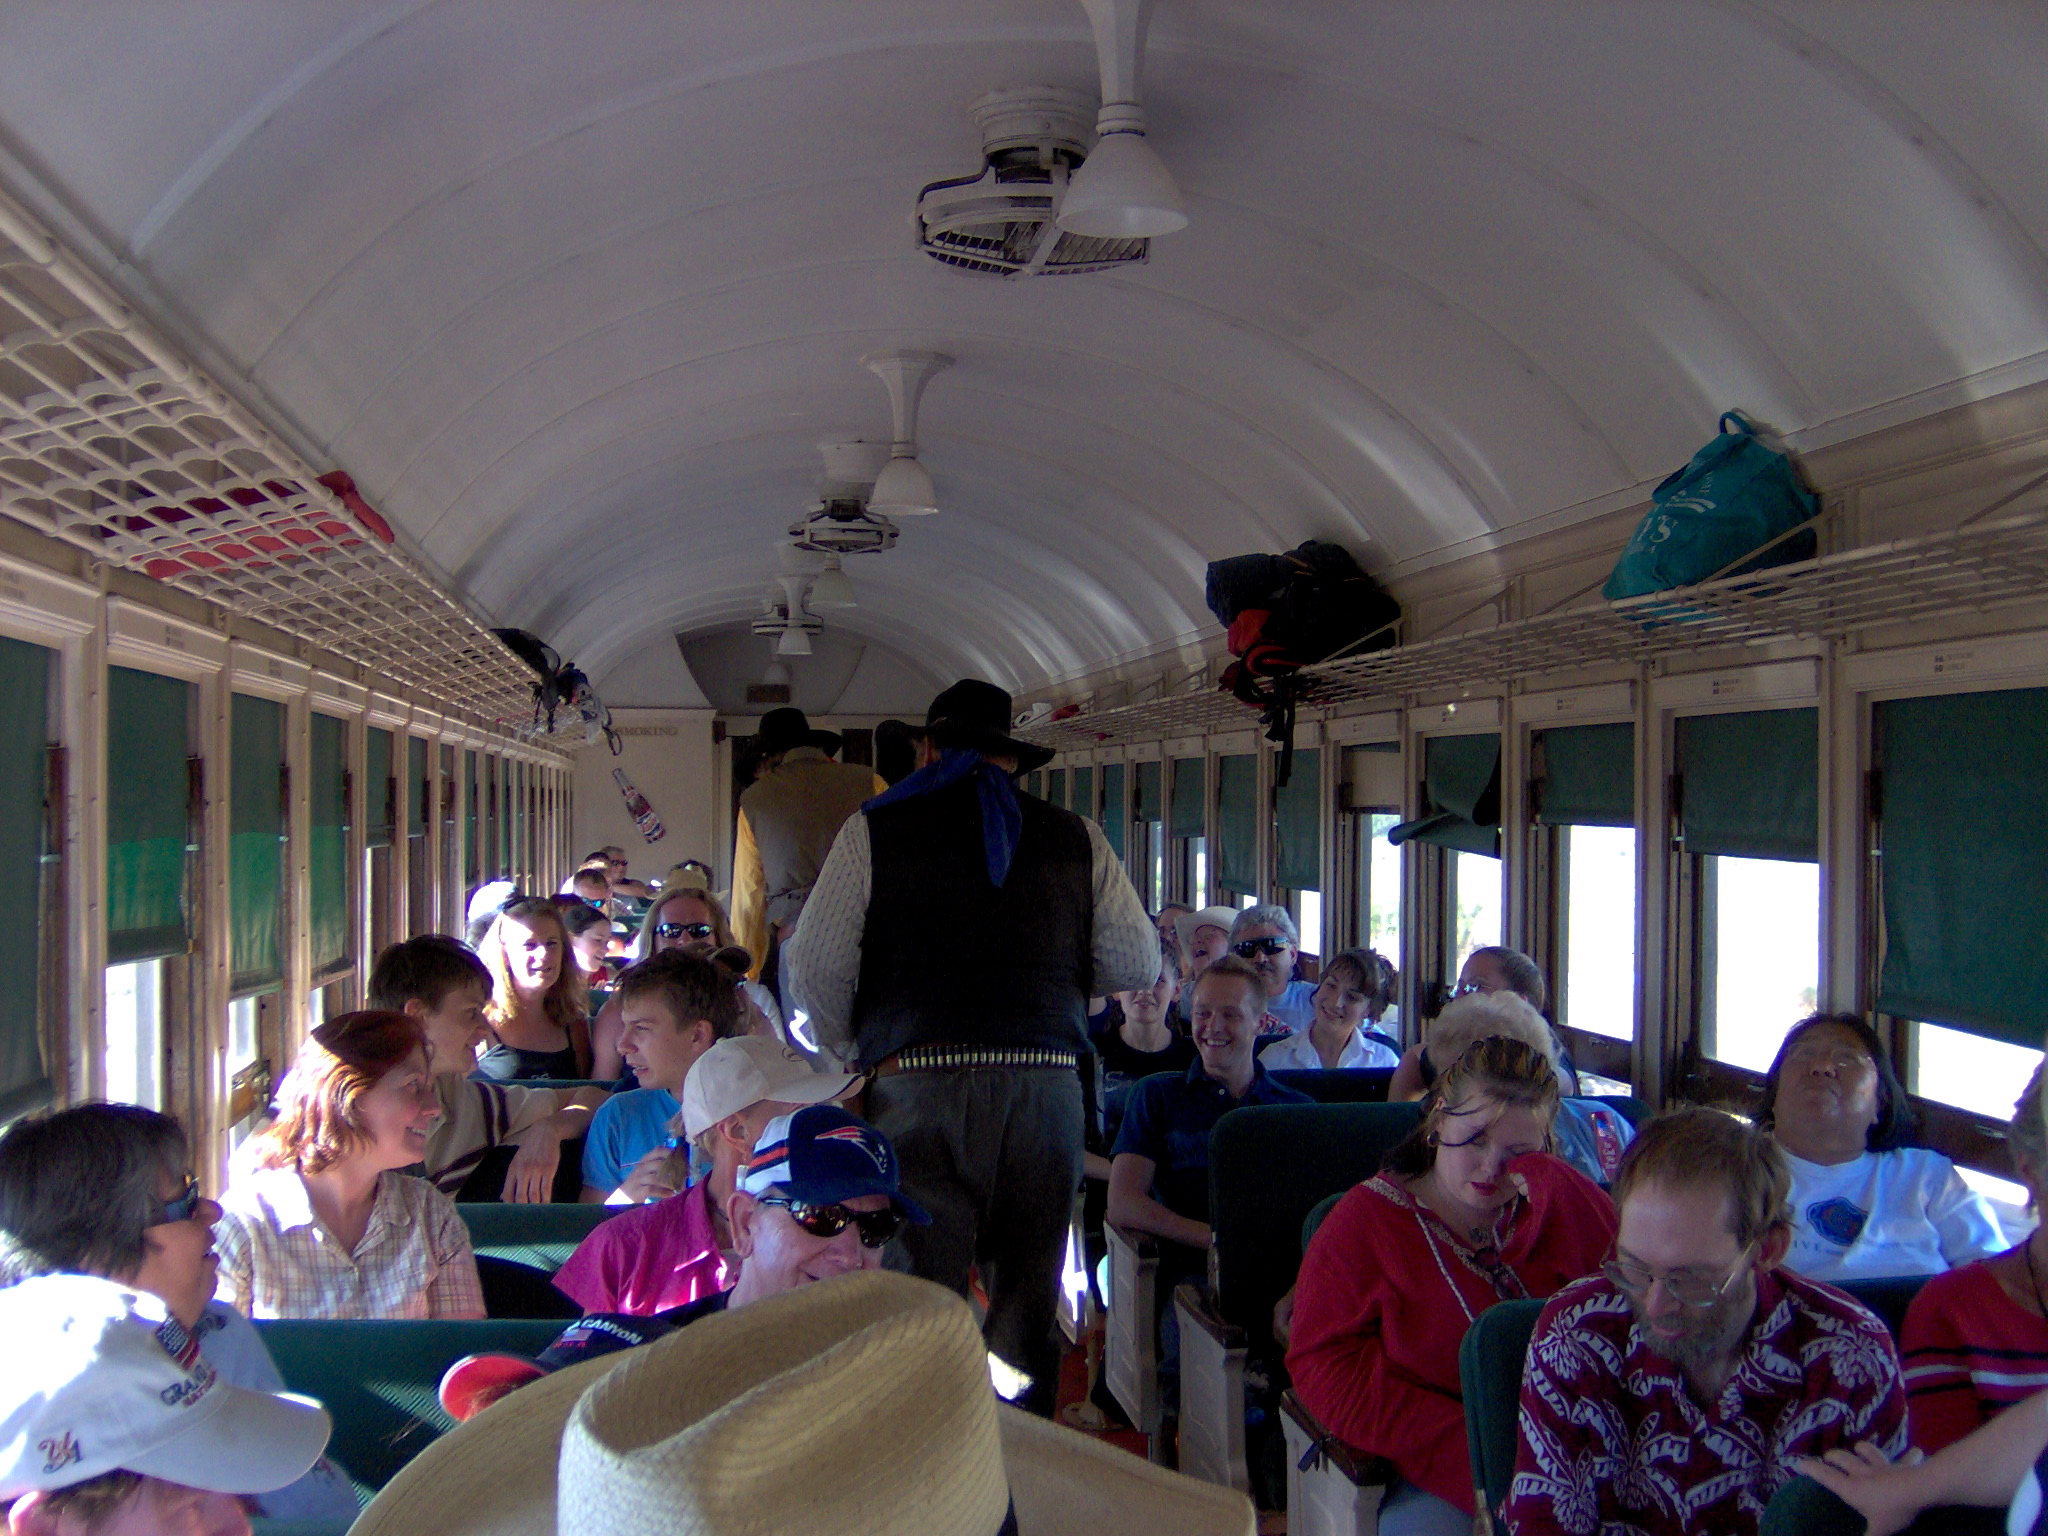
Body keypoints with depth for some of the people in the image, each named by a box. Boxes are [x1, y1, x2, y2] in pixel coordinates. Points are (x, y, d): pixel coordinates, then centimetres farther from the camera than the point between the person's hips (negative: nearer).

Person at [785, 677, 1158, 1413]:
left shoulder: (876, 830, 5)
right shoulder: (1077, 839, 11)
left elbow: (814, 970, -1)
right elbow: (1136, 965, 8)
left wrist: (853, 1051, 17)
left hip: (915, 1084, -2)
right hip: (1046, 1083, 2)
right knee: (1028, 1303, 12)